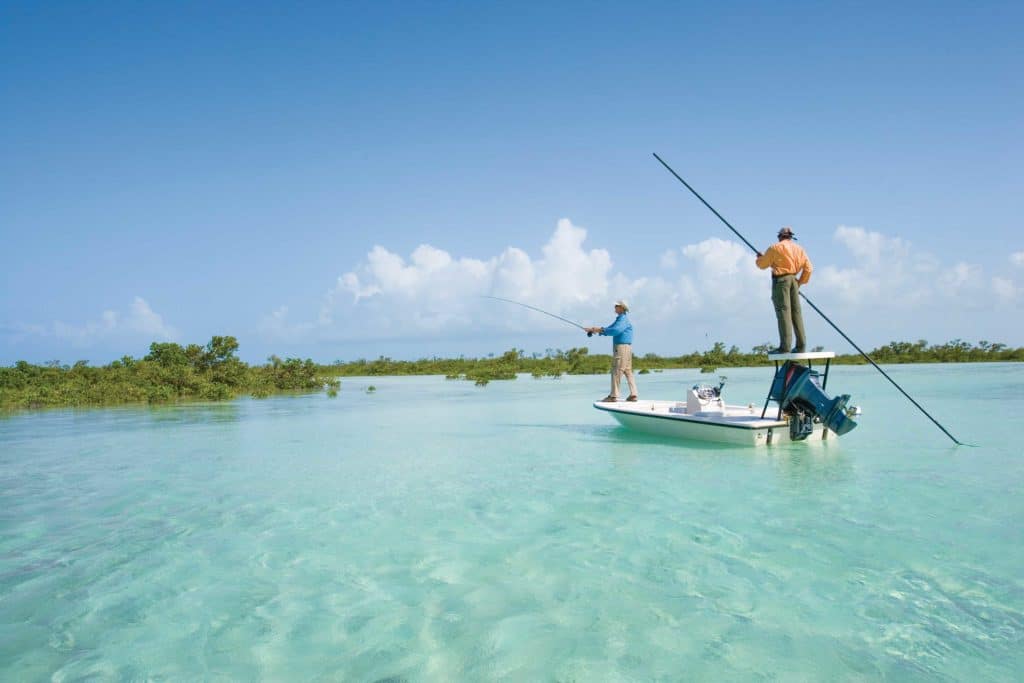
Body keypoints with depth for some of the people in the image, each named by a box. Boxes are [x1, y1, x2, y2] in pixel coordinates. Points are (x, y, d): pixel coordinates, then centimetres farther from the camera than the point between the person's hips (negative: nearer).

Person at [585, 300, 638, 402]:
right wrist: (593, 330, 8)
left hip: (622, 348, -10)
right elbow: (608, 330, 20)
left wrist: (600, 330, -20)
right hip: (625, 348, 10)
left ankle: (613, 396, -9)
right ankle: (633, 394, 7)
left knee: (617, 371, -9)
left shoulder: (623, 319, -11)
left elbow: (615, 331, -27)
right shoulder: (619, 319, 21)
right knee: (628, 371, 8)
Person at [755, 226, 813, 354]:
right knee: (796, 312, 8)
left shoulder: (775, 247, -2)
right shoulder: (799, 249, 15)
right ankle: (801, 345, 8)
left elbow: (762, 264, 2)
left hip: (781, 280, -6)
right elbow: (808, 268, 10)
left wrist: (760, 257, 23)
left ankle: (785, 347, -14)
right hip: (794, 280, 6)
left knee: (783, 311, -9)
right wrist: (801, 282, 19)